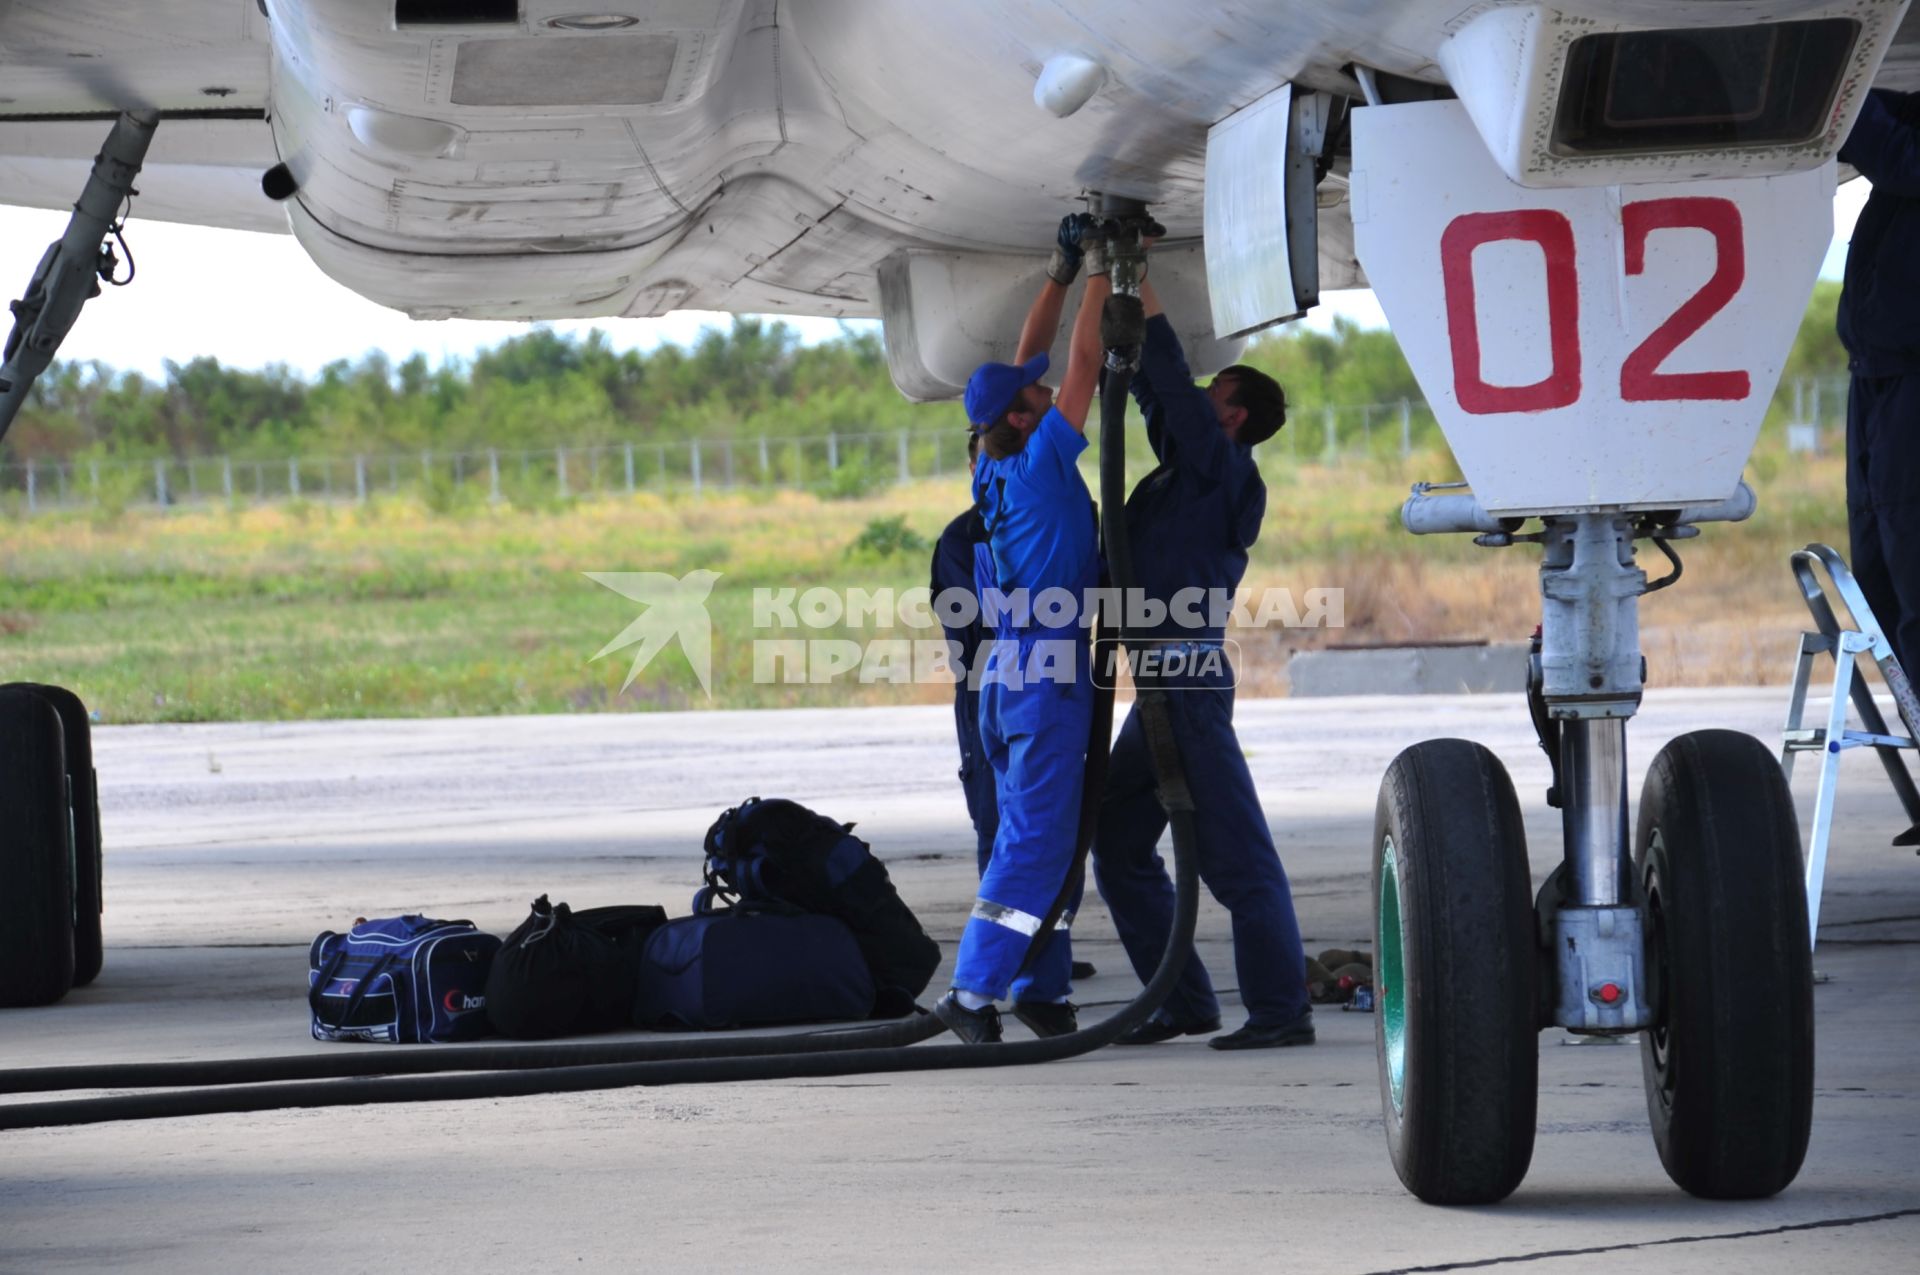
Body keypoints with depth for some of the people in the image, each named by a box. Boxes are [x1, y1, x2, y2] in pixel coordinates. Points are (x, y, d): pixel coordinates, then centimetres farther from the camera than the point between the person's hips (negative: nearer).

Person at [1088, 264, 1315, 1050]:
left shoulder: (1224, 468, -7)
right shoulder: (1186, 466, 17)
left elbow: (1172, 384, -16)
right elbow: (1153, 389, 26)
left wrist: (1145, 297, -8)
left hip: (1189, 678, -10)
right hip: (1161, 680, 10)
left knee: (1233, 853, -9)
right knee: (1117, 844, 12)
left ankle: (1281, 1009, -8)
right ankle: (1183, 1002, 15)